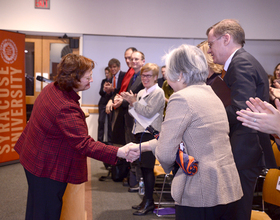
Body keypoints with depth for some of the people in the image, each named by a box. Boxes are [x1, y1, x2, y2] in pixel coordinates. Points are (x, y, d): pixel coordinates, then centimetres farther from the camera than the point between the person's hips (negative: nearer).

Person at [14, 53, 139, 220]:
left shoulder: (52, 89, -1)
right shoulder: (66, 109, -33)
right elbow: (84, 144, -36)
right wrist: (119, 152, -39)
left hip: (34, 158, 10)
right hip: (48, 168, -10)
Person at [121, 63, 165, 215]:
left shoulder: (158, 92, -8)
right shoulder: (141, 93, 16)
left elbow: (148, 112, -17)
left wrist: (134, 102, -9)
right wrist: (130, 101, 5)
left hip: (150, 133, -8)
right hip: (139, 132, 8)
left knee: (147, 167, -4)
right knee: (143, 166, 13)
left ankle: (149, 202, 6)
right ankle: (146, 199, 24)